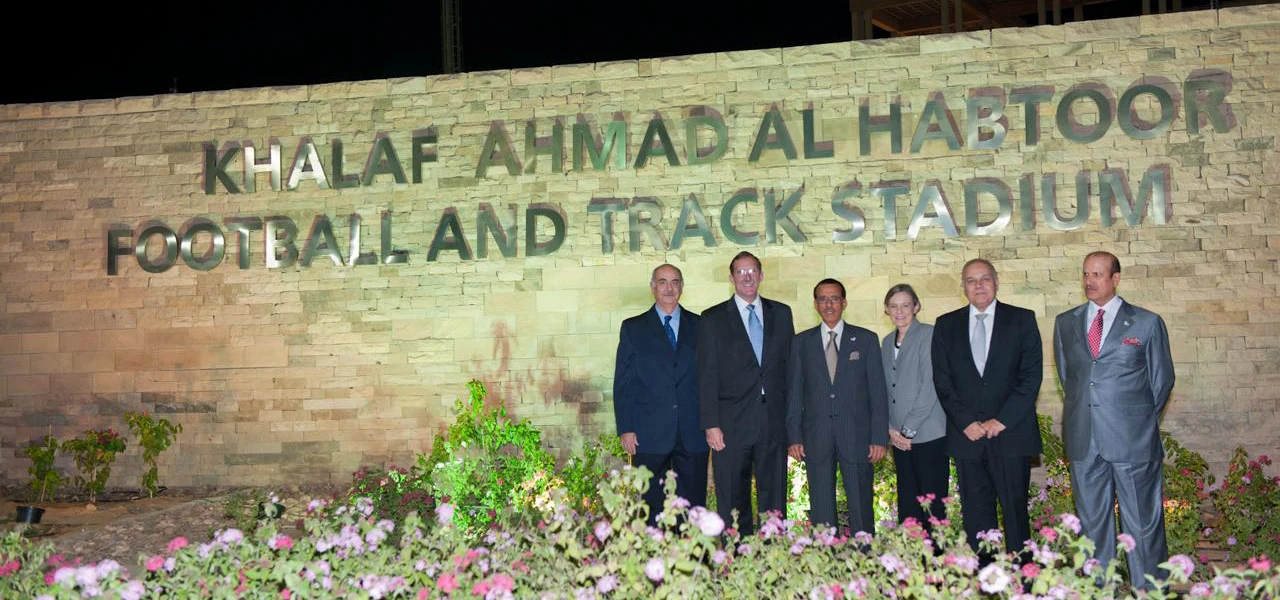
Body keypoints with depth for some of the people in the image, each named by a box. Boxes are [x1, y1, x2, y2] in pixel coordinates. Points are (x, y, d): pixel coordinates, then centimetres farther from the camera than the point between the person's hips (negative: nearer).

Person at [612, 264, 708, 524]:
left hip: (693, 434, 1)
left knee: (693, 507, 3)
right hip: (650, 434, -1)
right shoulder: (633, 328, 8)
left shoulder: (700, 326, 11)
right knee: (652, 507, 3)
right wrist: (625, 429, -3)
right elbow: (623, 383, 4)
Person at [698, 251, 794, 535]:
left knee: (775, 502, 6)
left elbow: (790, 365, 12)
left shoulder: (781, 313, 12)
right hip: (732, 426, -2)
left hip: (774, 423, 2)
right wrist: (711, 424, -8)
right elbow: (707, 376, 0)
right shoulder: (713, 319, 4)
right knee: (732, 505, 3)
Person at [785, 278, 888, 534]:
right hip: (816, 439, 1)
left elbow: (878, 391, 3)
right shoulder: (801, 342, 9)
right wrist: (794, 437, 0)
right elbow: (794, 393, 7)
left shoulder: (866, 339, 6)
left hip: (856, 436, -1)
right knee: (821, 512, 4)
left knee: (861, 510, 2)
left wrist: (880, 437, -3)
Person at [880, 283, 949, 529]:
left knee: (933, 507, -4)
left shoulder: (929, 335, -5)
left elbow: (930, 387, -11)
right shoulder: (888, 342, 16)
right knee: (907, 506, 6)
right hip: (900, 438, 6)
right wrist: (891, 429, 3)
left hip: (929, 435, -6)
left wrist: (909, 429, -11)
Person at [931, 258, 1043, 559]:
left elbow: (1032, 376, -2)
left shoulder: (1022, 320, 5)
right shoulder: (946, 325, 10)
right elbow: (942, 381, 5)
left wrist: (1002, 420, -9)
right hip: (966, 435, 2)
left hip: (1011, 433, -2)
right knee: (975, 514, 4)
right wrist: (966, 422, -6)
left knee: (1015, 509, 2)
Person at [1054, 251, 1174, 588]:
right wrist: (1083, 409, 13)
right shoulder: (1065, 323, 9)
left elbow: (1162, 380, 7)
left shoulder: (1147, 323, 0)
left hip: (1134, 439, -3)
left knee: (1142, 524, 2)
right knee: (1092, 522, 11)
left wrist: (1140, 419, 10)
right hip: (1084, 441, 3)